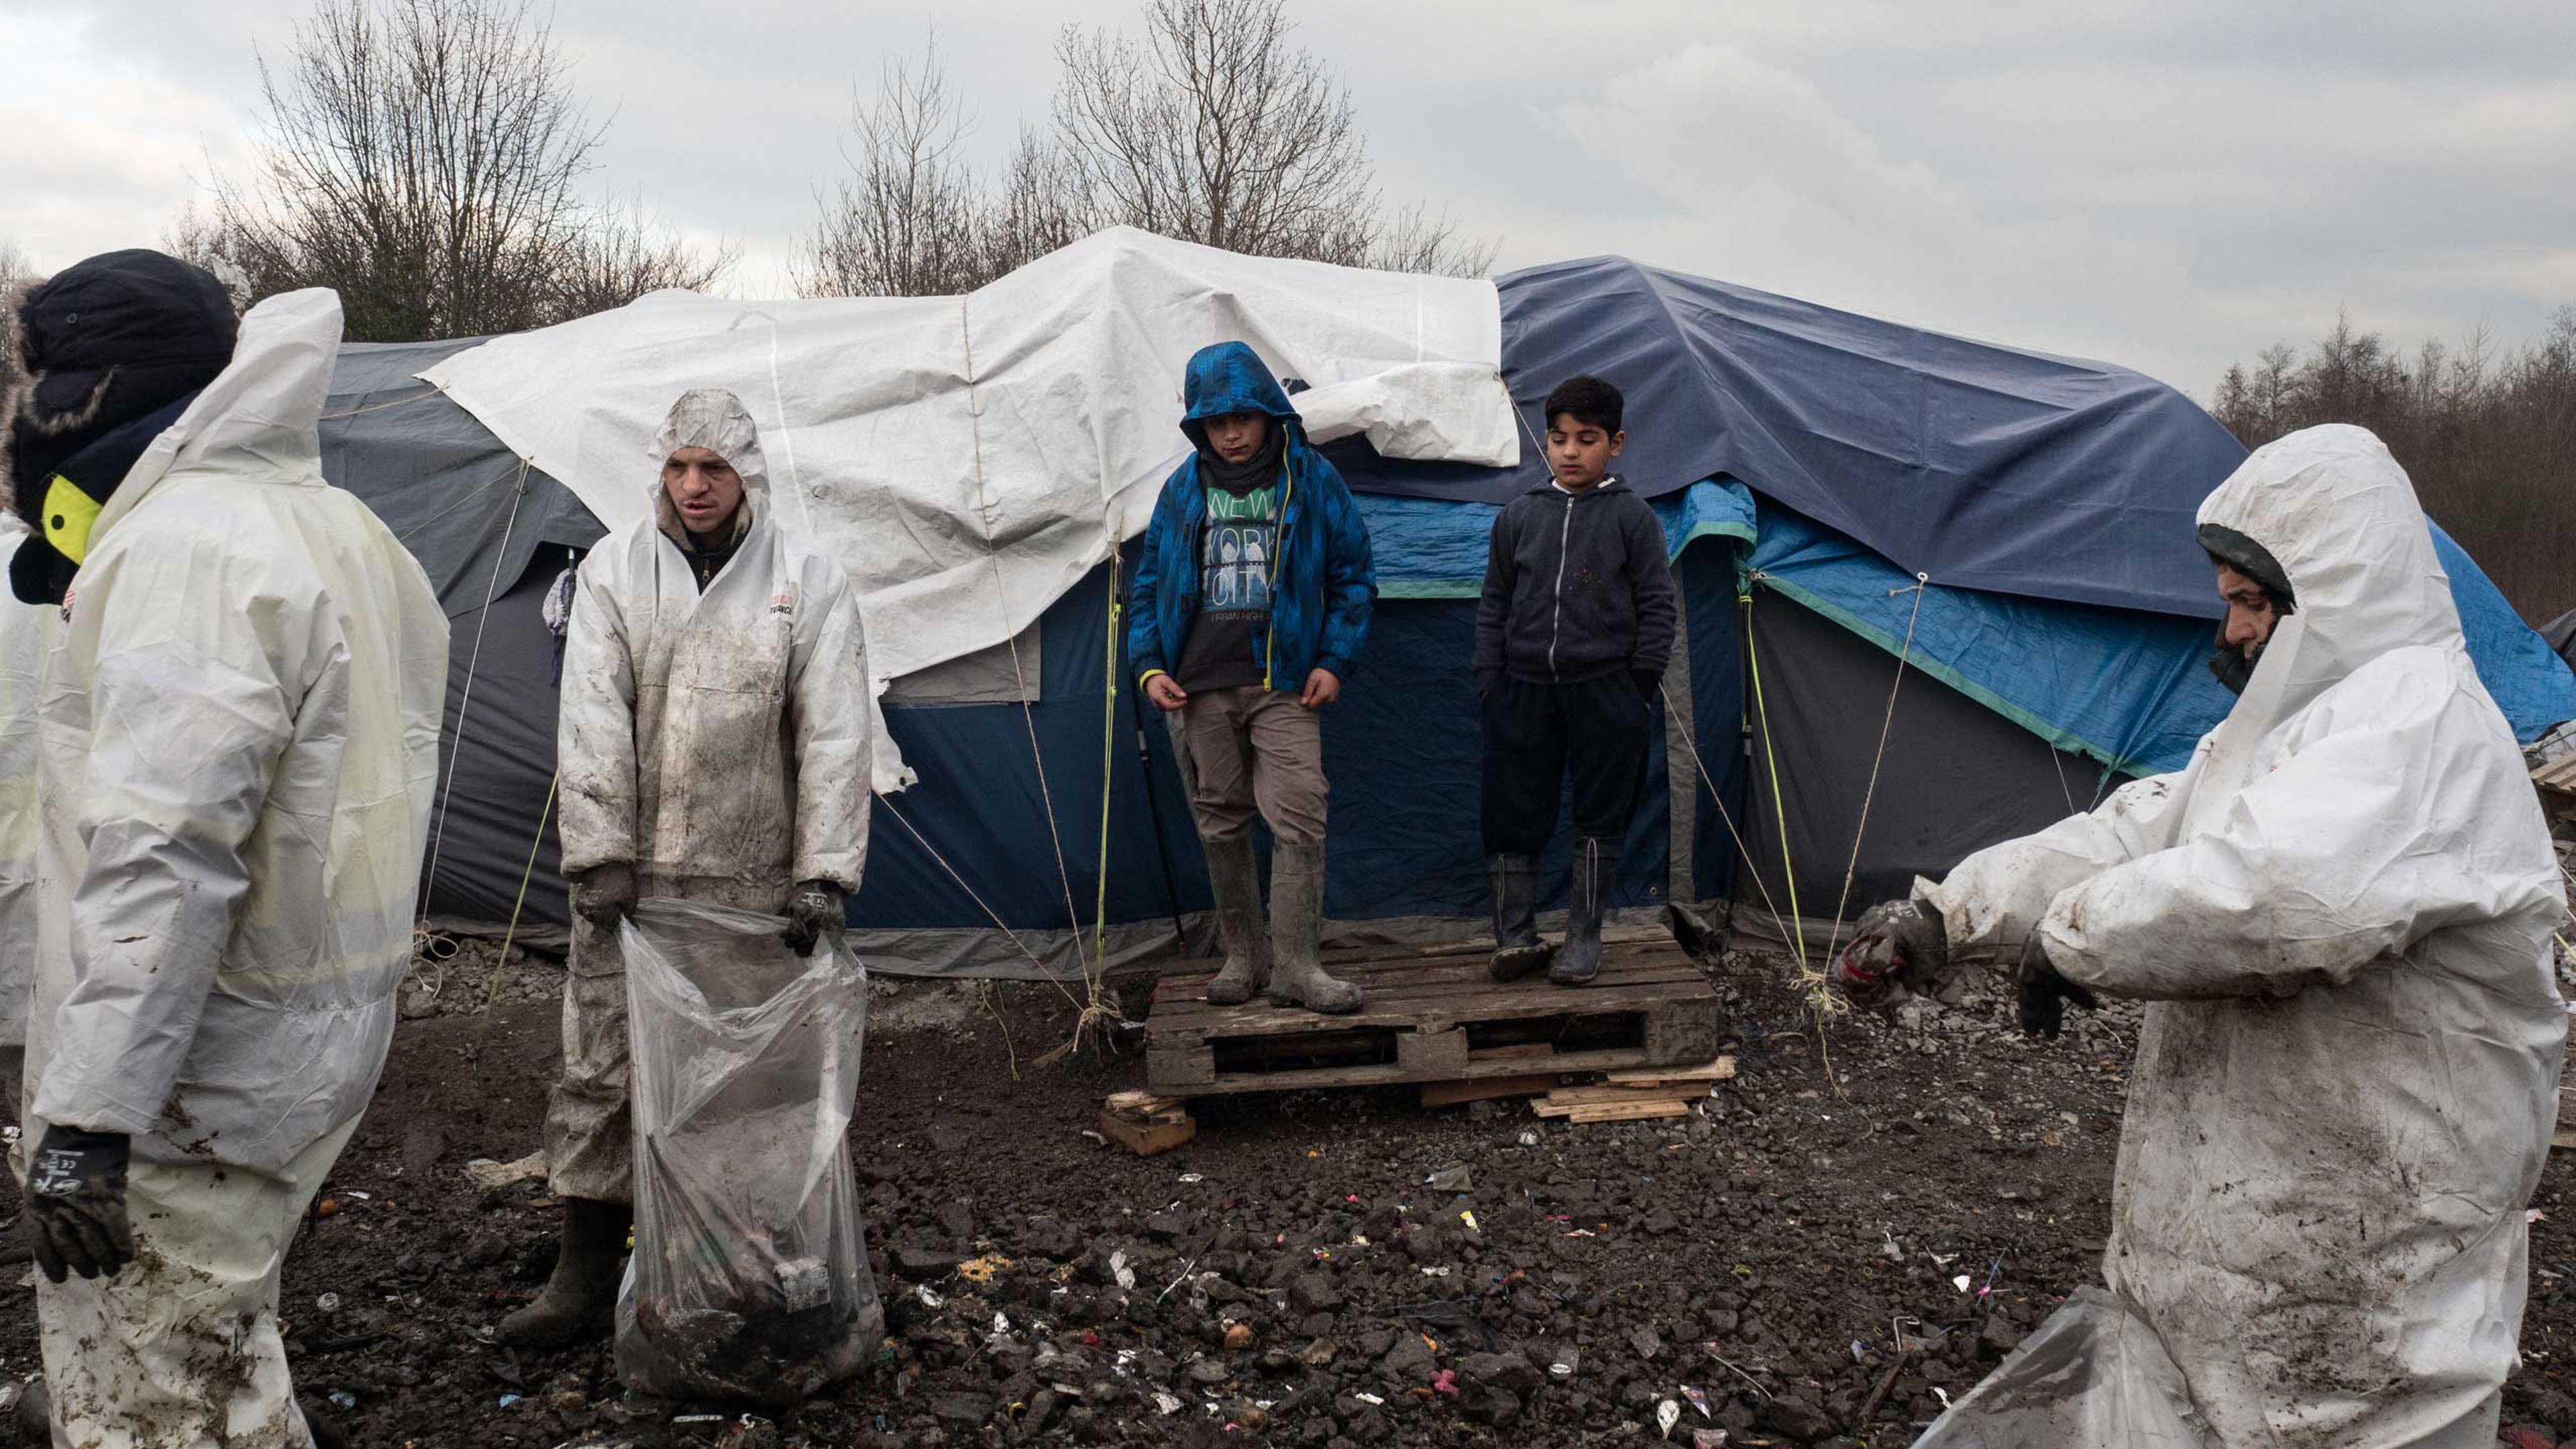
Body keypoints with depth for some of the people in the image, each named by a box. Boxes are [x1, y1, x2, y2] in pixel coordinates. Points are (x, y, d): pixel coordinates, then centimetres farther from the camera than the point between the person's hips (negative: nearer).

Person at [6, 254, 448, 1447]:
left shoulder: (181, 549, -18)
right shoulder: (333, 531, 13)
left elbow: (160, 863, -26)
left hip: (191, 1071, -10)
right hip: (318, 1027, 10)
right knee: (210, 1348, 23)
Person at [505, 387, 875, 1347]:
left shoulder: (808, 581, -1)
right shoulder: (614, 572, 3)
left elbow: (836, 735, -4)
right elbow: (593, 720, -2)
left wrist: (823, 874, -10)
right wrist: (598, 856, -9)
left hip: (755, 886, -1)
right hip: (632, 879, 2)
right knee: (601, 1070, 5)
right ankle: (588, 1276, 18)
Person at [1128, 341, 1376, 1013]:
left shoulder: (1312, 481, 3)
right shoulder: (1182, 490, 9)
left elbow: (1352, 577, 8)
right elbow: (1148, 583, 16)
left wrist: (1334, 661, -1)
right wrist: (1149, 665, 4)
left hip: (1284, 687, -2)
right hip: (1198, 690, 3)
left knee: (1299, 821, -12)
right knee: (1221, 825, 8)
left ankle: (1295, 965, -4)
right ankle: (1243, 955, 21)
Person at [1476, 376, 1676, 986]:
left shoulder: (1632, 517, -1)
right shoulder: (1519, 516, 6)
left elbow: (1657, 608, 1)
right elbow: (1494, 605, 11)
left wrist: (1639, 688, -4)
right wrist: (1489, 682, 4)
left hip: (1605, 691, -2)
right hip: (1525, 690, 2)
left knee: (1600, 819, 5)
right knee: (1512, 815, 4)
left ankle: (1583, 938, 16)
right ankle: (1515, 936, 15)